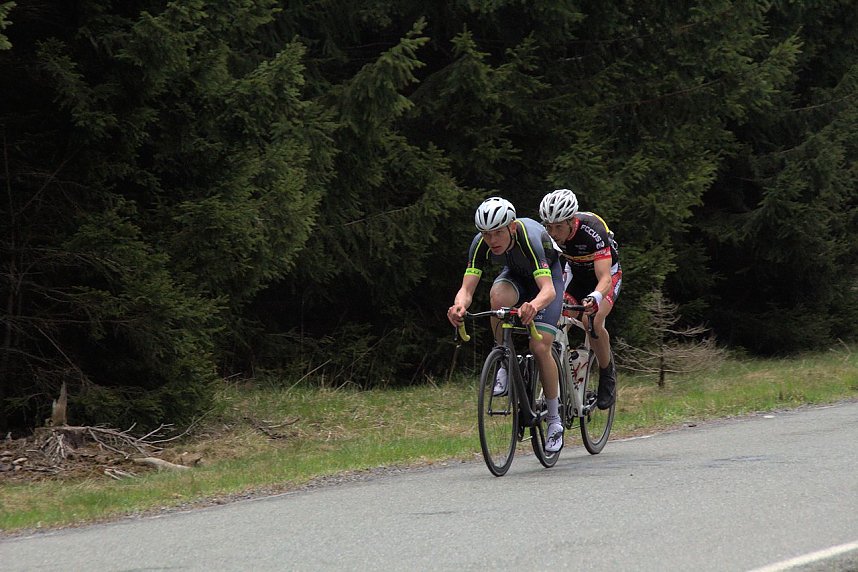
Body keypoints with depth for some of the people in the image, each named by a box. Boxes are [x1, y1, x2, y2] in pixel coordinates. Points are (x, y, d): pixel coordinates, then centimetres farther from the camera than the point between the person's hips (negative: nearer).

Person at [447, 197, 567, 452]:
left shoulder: (530, 238, -39)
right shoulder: (481, 243, -28)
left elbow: (548, 289, -49)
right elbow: (467, 288, -32)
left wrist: (534, 306, -71)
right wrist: (459, 306, -56)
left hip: (549, 274, -3)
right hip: (515, 275, 3)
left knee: (540, 347, -17)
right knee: (498, 295, -35)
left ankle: (554, 419, 0)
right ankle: (504, 365, -16)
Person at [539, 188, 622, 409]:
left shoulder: (592, 231, -37)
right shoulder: (548, 234, -23)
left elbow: (604, 278, -44)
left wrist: (594, 298, -64)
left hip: (607, 274, -5)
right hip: (575, 274, 5)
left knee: (593, 322, -29)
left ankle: (608, 374, -6)